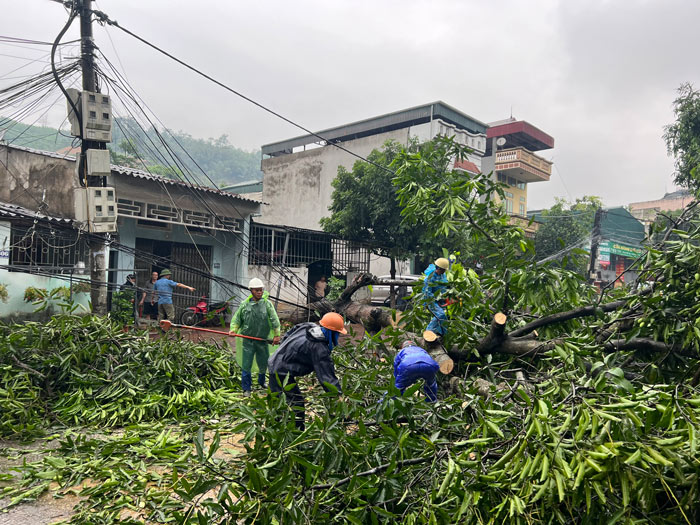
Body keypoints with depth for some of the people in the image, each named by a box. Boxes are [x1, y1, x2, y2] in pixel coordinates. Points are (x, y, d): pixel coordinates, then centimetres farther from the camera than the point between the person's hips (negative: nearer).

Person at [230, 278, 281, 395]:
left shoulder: (267, 304, -3)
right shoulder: (244, 304, 1)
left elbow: (274, 319, -5)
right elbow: (237, 319, 10)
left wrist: (276, 335, -10)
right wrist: (234, 329, -7)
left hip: (263, 340, 1)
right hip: (248, 340, 0)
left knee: (263, 363, 12)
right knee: (246, 365, -1)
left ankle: (261, 381, 39)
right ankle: (246, 388, 13)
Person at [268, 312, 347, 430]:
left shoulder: (306, 326, 2)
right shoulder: (319, 348, -23)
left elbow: (285, 337, 16)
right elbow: (327, 374, -23)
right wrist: (338, 394, -20)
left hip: (274, 363, 10)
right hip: (282, 372, -10)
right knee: (297, 401, -4)